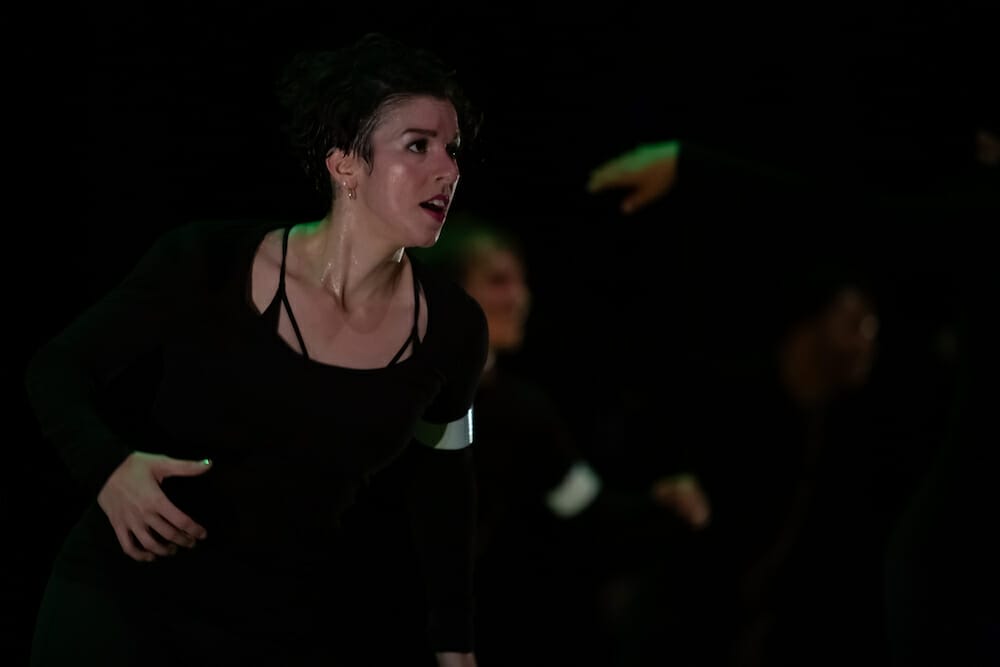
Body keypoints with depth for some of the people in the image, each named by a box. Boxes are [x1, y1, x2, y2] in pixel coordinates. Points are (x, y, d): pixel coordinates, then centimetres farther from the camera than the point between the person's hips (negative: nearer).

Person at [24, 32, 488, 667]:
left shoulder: (451, 327, -6)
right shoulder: (208, 265, -14)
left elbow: (442, 472, 12)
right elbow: (60, 368, -4)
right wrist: (107, 467, -24)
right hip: (129, 592, -3)